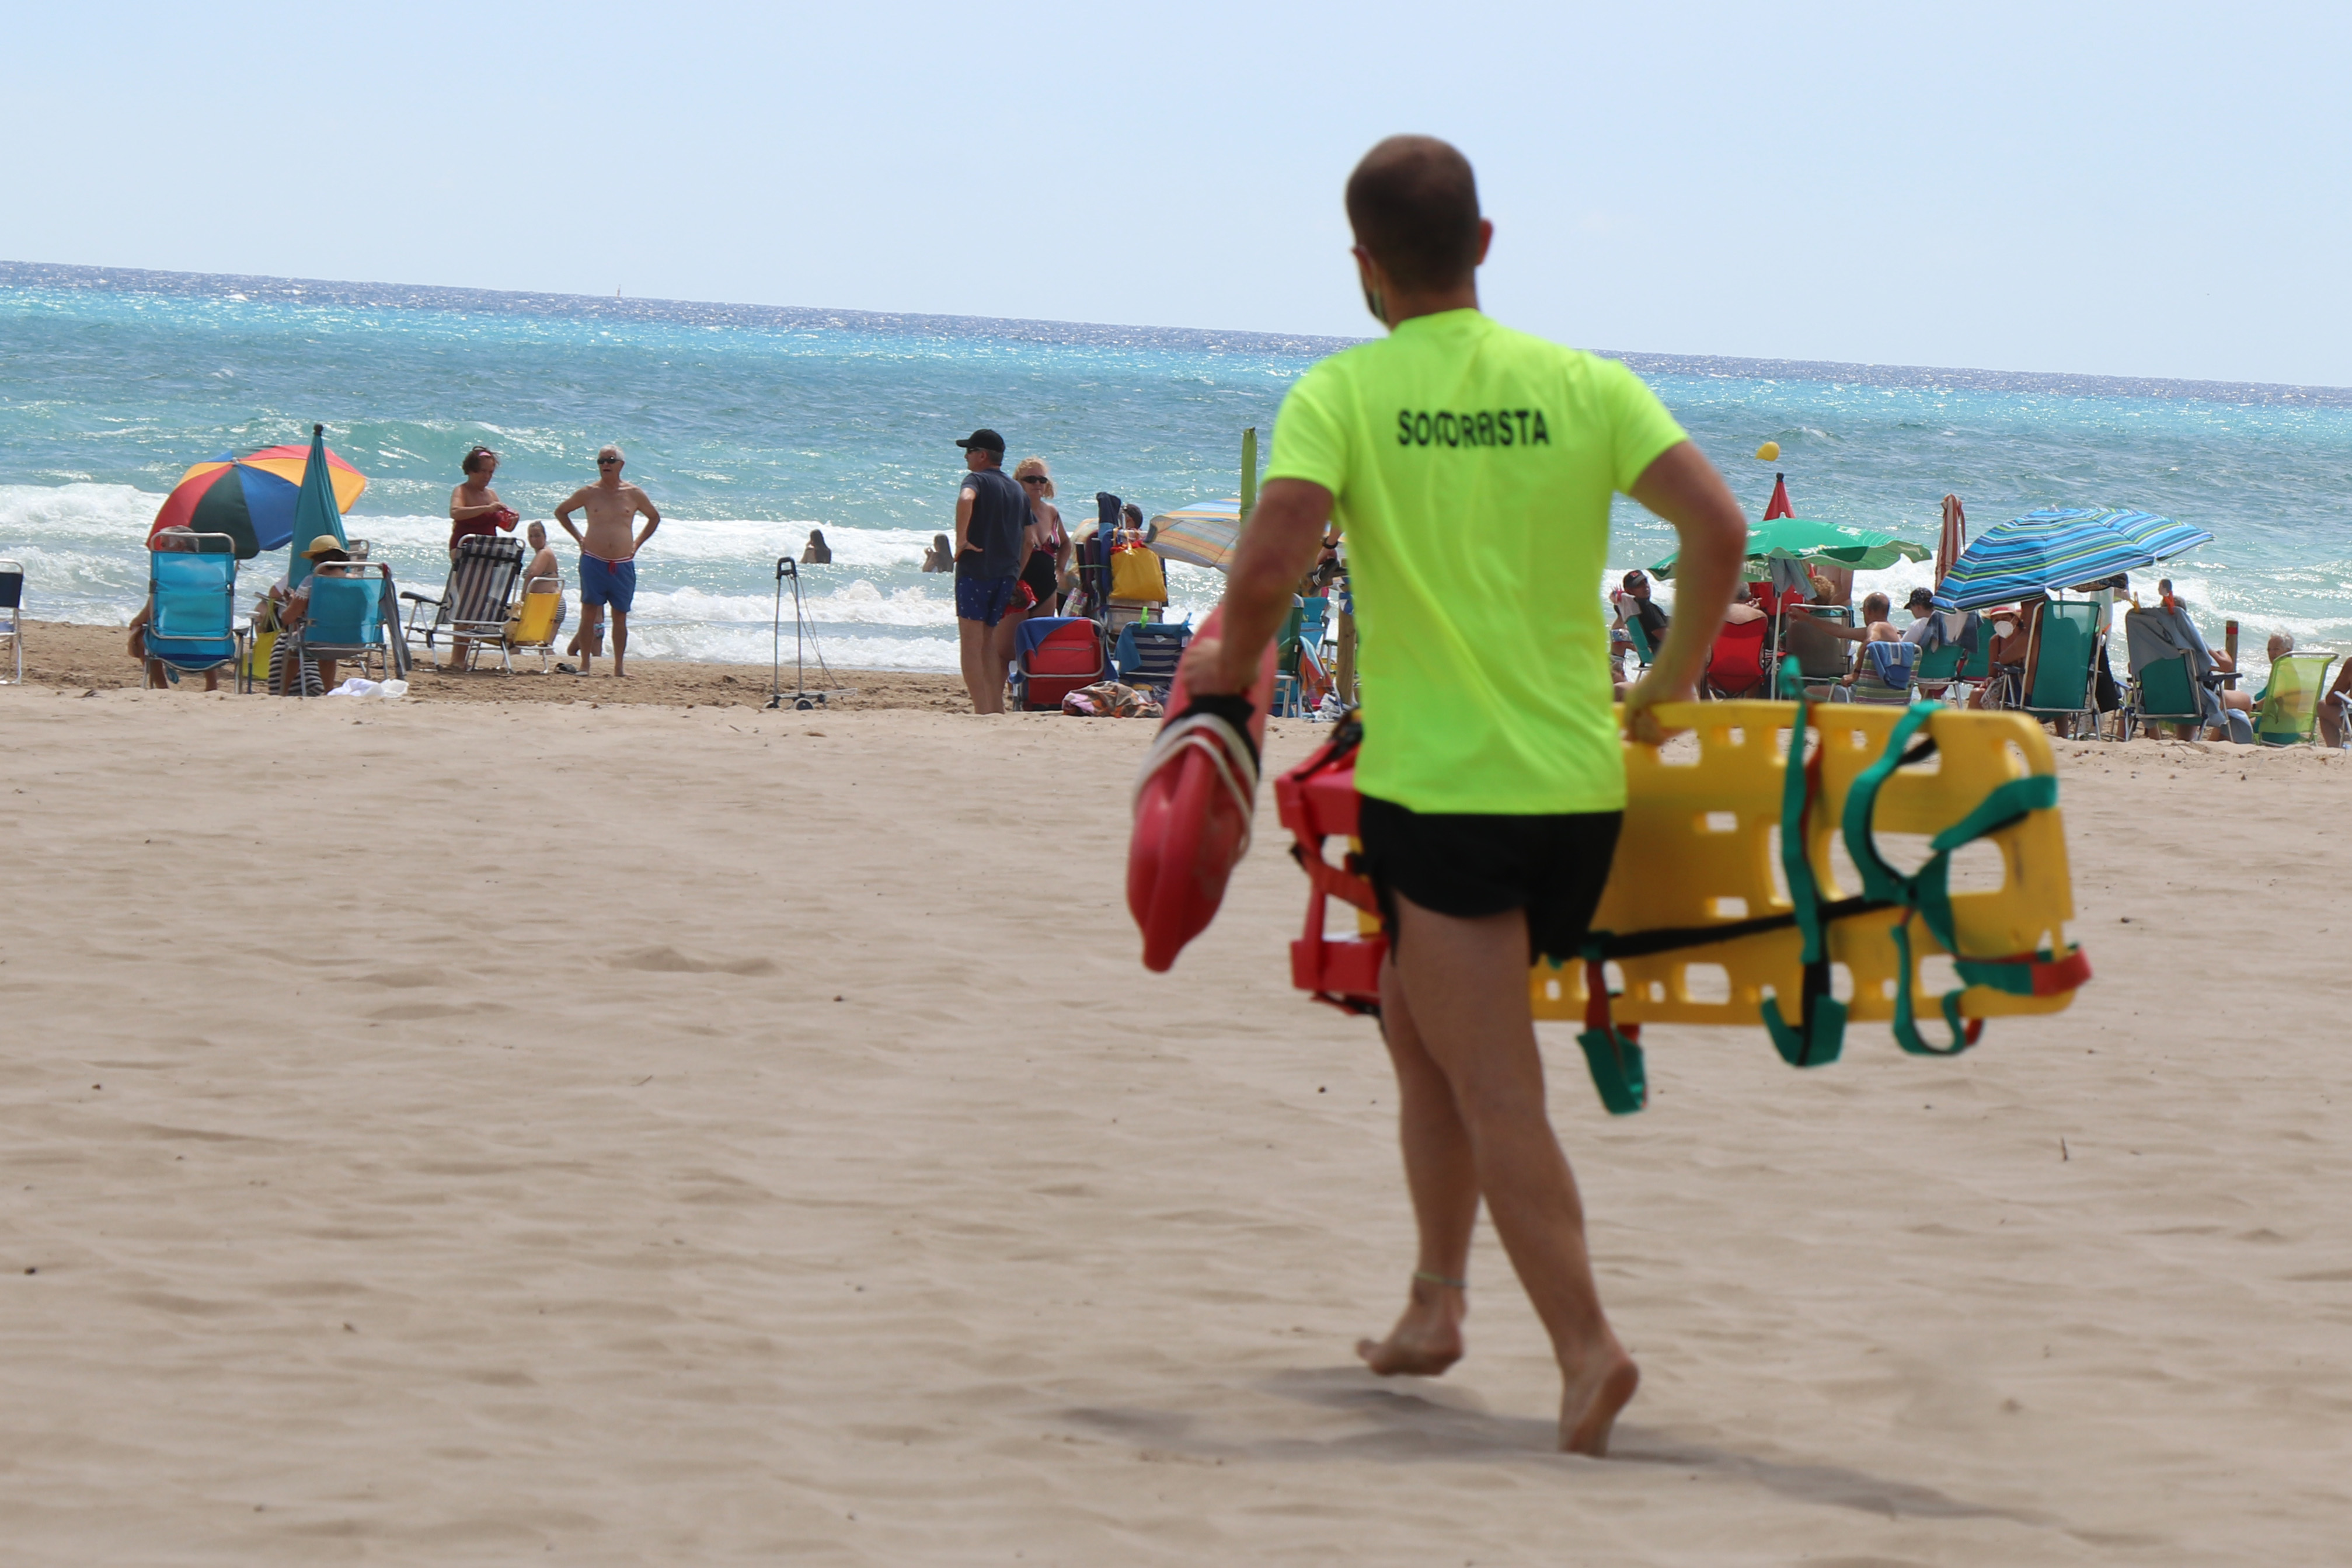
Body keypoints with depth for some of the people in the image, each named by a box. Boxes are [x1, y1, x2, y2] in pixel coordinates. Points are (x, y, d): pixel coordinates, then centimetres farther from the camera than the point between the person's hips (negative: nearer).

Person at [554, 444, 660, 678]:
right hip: (593, 562, -1)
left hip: (623, 565, 1)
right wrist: (578, 537, 8)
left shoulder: (634, 494, 6)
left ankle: (619, 666, 10)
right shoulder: (588, 493, 2)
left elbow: (654, 517, 22)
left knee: (620, 615, 5)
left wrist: (638, 542, 12)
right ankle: (585, 664, -1)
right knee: (589, 613, -5)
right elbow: (561, 512, 17)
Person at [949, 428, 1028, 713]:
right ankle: (996, 707, 14)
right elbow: (1028, 537, 18)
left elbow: (966, 500, -30)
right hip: (1006, 575, 7)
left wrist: (961, 539, -21)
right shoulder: (1018, 491, 17)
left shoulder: (977, 480, -5)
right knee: (990, 644, 17)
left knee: (971, 644, -4)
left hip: (976, 570, -7)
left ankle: (981, 709, -12)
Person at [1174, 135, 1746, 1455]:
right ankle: (1436, 1303, 27)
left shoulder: (1344, 394, -5)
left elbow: (1272, 559, -19)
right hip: (1579, 784, 4)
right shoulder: (1586, 384, 4)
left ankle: (1588, 1346, -16)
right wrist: (1674, 679, 8)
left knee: (1494, 1088, -3)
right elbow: (1719, 525, -6)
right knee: (1421, 1017, 24)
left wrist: (1233, 663, 1)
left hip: (1440, 786, -4)